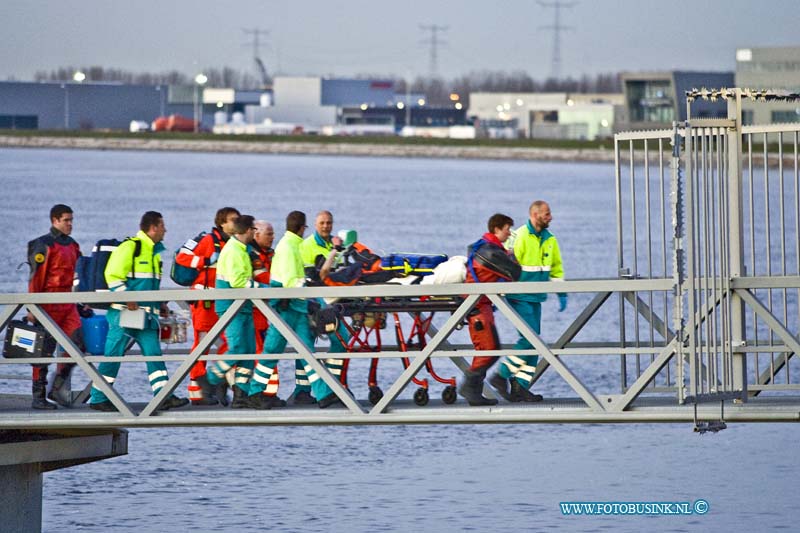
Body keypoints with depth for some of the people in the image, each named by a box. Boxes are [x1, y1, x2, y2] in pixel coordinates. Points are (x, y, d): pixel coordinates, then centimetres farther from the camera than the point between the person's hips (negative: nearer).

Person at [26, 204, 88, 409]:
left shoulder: (72, 246, 15)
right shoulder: (44, 246, -9)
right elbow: (36, 278, -12)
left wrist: (80, 305, 19)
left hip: (68, 303, 7)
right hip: (48, 305, -7)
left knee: (77, 343, -4)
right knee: (44, 350, -2)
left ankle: (58, 387, 8)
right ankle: (38, 397, 3)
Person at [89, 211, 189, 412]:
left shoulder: (155, 251, 19)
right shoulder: (129, 247, -9)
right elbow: (113, 275, -15)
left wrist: (160, 302, 18)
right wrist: (127, 299, -22)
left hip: (146, 313, 8)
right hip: (125, 312, -8)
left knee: (154, 353, -1)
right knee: (113, 354, -3)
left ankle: (164, 397, -5)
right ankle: (99, 399, 4)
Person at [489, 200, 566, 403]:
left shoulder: (549, 240, 11)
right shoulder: (520, 237, -14)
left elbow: (556, 268, 21)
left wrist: (562, 294, 16)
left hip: (535, 299, 8)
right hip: (520, 298, -8)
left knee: (533, 342, 5)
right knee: (529, 338, -15)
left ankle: (520, 386, 10)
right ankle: (502, 376, -4)